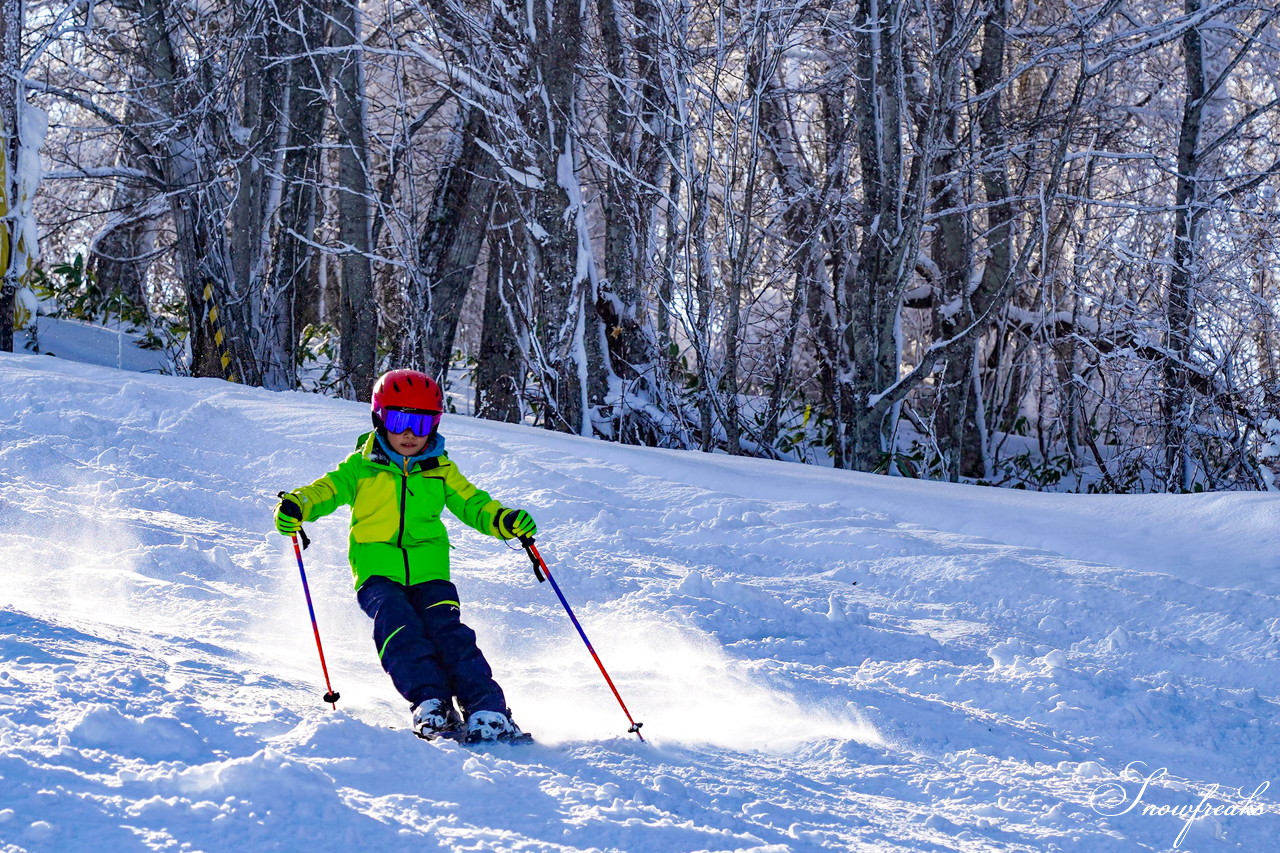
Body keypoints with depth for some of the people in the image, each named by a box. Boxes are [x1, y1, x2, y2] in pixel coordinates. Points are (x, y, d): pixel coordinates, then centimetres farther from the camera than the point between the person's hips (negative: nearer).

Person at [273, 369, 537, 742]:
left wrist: (504, 520, -3)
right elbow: (328, 490, 3)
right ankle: (431, 704, -36)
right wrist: (298, 505, -19)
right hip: (377, 572, -1)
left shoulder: (442, 471, 17)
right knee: (399, 628, -28)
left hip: (429, 571, 1)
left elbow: (473, 504, 18)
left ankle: (487, 710, -27)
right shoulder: (362, 467, 11)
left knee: (448, 634, -20)